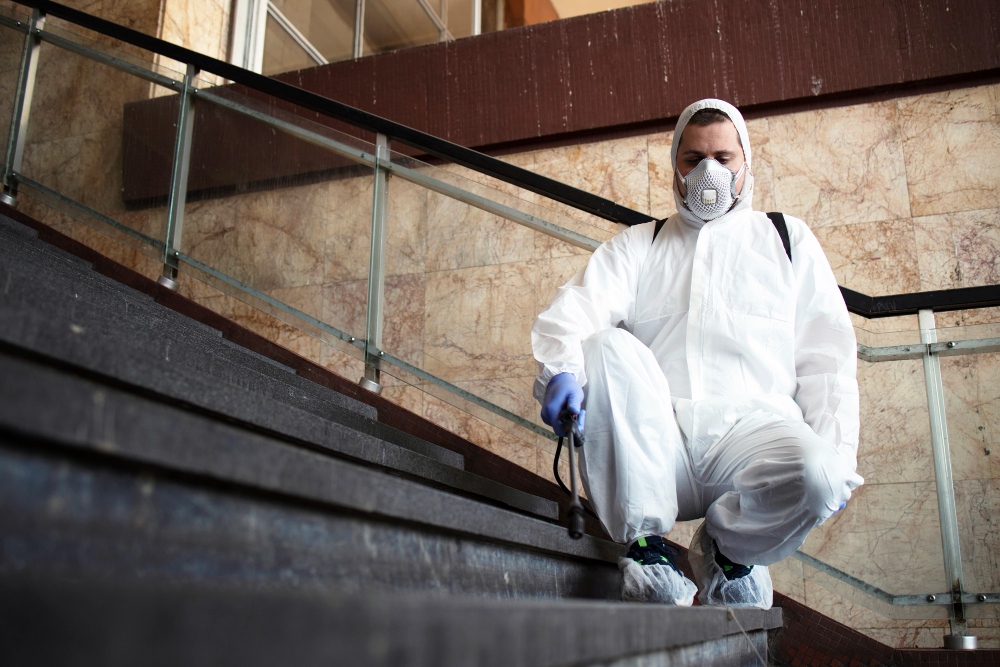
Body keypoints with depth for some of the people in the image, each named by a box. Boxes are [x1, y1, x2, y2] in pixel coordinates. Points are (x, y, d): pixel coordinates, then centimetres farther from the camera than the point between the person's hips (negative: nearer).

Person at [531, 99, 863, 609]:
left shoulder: (787, 238, 22)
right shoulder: (638, 245, 21)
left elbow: (827, 352, 14)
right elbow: (577, 307, 1)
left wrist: (835, 453, -1)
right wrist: (561, 369, -23)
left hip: (750, 423, 0)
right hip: (653, 441, 1)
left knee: (814, 474, -33)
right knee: (608, 347, -27)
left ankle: (729, 549, 2)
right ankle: (645, 542, -16)